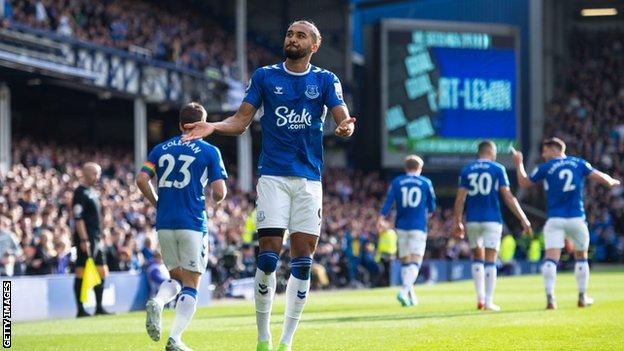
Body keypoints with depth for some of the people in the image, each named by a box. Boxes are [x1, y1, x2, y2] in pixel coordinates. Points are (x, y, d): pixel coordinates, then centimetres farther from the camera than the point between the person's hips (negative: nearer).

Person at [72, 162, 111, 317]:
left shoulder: (93, 192, 19)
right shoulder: (80, 192, -10)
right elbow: (78, 218, -17)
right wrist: (84, 239, -22)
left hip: (96, 239, 10)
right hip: (85, 239, -10)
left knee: (101, 272, 9)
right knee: (82, 273, -6)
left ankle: (99, 307, 15)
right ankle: (80, 309, -5)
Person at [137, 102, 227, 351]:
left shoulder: (160, 149, 11)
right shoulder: (209, 151, 0)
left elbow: (142, 179, 0)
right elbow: (219, 192, -6)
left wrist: (157, 204, 15)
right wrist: (215, 199, 18)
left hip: (164, 224, 4)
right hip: (193, 224, -4)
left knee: (176, 277, 19)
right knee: (190, 285, 2)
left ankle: (157, 303, -13)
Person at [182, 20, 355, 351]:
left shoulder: (326, 80, 6)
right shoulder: (264, 76, 6)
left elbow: (342, 115, -6)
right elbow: (241, 119, 5)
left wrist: (346, 126, -30)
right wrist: (212, 127, -14)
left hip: (309, 178, 1)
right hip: (273, 175, -1)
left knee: (303, 261, -1)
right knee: (269, 254, -11)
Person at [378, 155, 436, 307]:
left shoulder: (396, 182, 6)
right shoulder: (426, 183, 4)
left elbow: (388, 202, -5)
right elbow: (432, 206, 12)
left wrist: (381, 218, -9)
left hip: (401, 226, 3)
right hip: (418, 227, -3)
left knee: (405, 262, 13)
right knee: (415, 262, -8)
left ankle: (411, 296, 17)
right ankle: (404, 291, -29)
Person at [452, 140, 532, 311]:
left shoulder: (466, 170, 7)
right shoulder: (497, 169, 1)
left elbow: (460, 199, 2)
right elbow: (508, 197, -3)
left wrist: (458, 222, 8)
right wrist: (524, 220, 0)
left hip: (472, 220, 2)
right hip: (492, 220, -2)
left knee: (478, 258, 16)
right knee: (490, 261, 1)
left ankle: (480, 297, 6)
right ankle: (489, 301, -2)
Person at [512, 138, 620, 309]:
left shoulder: (546, 167, 1)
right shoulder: (579, 164, 7)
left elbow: (524, 182, 11)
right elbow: (602, 178, 5)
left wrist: (519, 164, 25)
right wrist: (613, 182, 28)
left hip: (555, 219, -2)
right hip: (577, 219, 2)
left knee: (551, 259, -6)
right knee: (581, 258, 19)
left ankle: (550, 297, -21)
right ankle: (582, 297, 22)